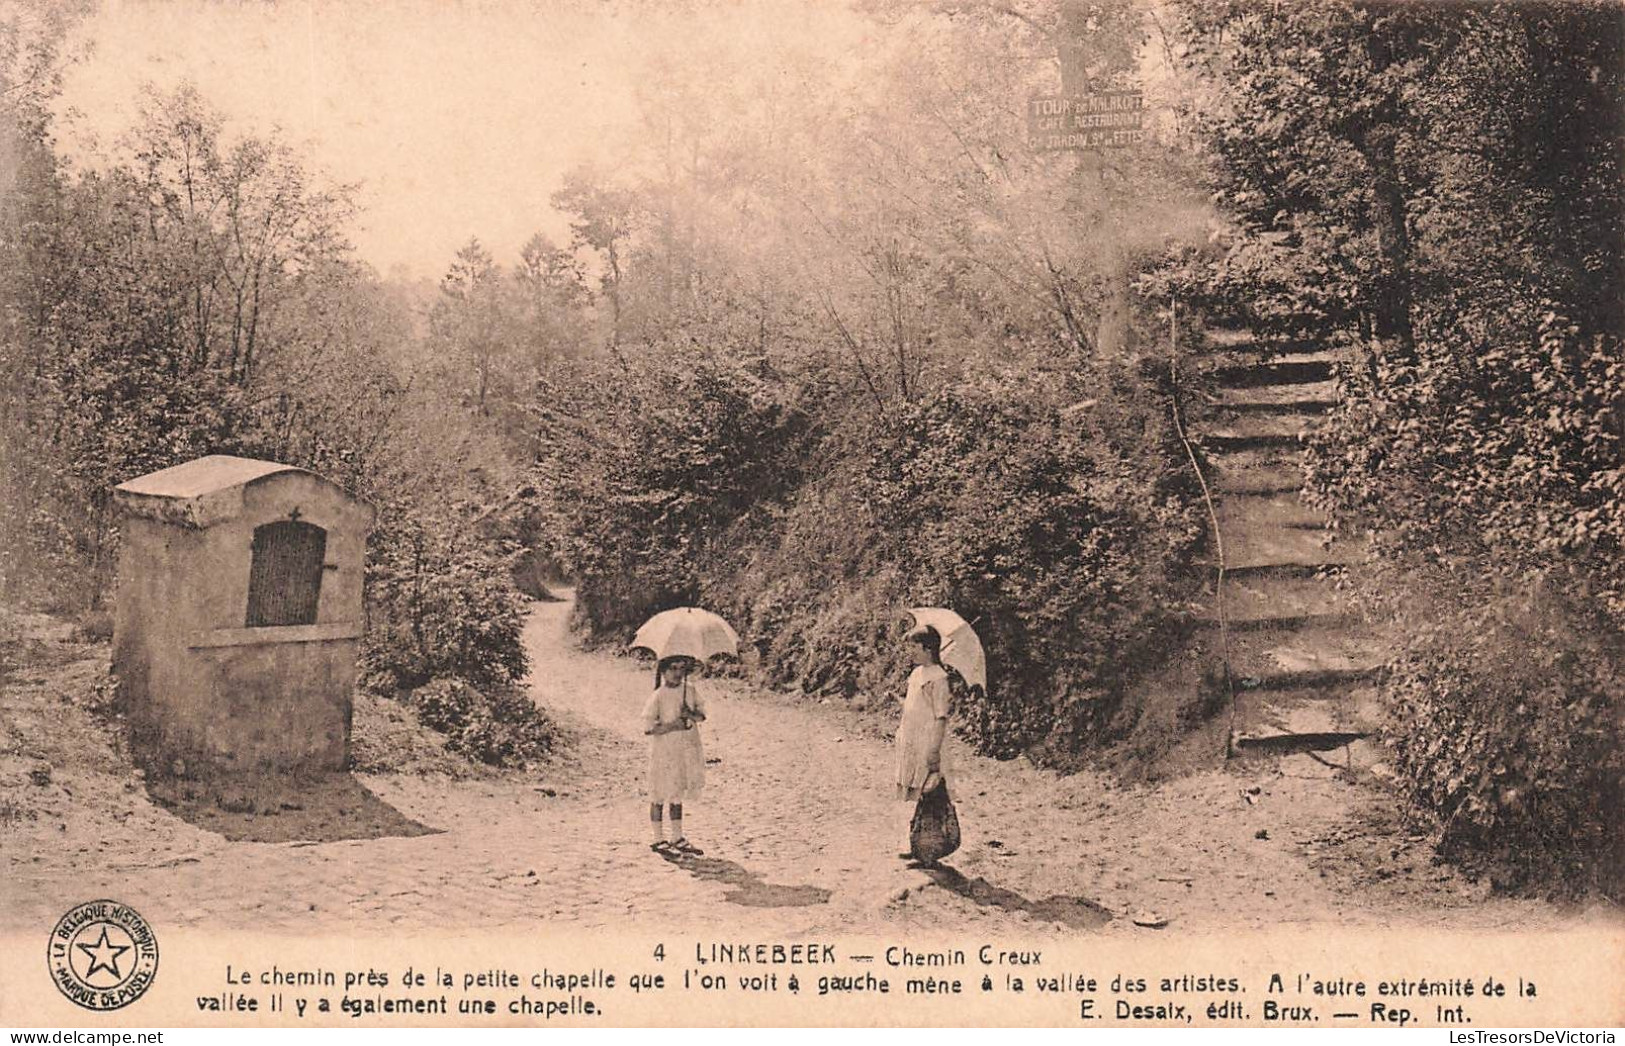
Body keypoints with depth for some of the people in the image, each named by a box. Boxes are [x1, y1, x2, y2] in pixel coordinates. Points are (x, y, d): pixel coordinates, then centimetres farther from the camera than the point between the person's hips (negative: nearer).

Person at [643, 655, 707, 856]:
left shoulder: (691, 690, 2)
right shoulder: (658, 696, -14)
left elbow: (702, 714, 9)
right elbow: (648, 727, -14)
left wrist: (692, 715, -13)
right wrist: (672, 726, -23)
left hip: (687, 749, 5)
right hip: (664, 750, -5)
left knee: (677, 794, 15)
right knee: (660, 795, 4)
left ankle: (678, 838, 24)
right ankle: (658, 840, 16)